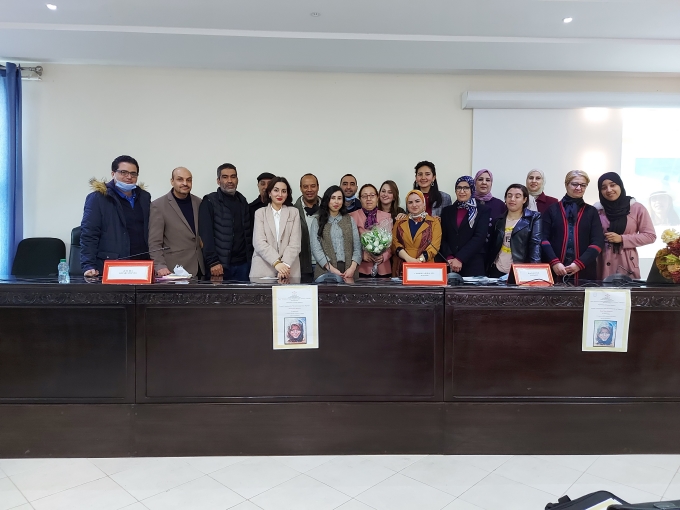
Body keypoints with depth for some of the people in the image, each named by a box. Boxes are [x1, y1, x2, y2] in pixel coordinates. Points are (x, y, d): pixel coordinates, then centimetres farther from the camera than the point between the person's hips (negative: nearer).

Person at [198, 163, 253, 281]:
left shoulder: (242, 202, 14)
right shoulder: (209, 202, -2)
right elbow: (206, 235, -9)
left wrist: (250, 258, 6)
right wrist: (213, 262, -17)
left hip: (243, 264, 5)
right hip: (220, 265, -4)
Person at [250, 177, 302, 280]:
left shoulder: (294, 213, 10)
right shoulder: (260, 213, 8)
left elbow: (295, 243, 0)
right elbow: (259, 242, -3)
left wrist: (285, 264, -16)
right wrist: (276, 262, -17)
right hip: (263, 269, 0)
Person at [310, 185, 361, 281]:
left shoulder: (349, 220, 12)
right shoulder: (317, 220, 6)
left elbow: (357, 246, 5)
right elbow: (316, 248, -4)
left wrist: (352, 267, -11)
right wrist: (331, 269, -16)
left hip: (348, 272, 2)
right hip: (325, 271, -1)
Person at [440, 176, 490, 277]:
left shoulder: (483, 210, 4)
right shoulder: (447, 210, 13)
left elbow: (479, 237, -7)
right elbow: (443, 238, 6)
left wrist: (460, 259, -15)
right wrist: (449, 258, -11)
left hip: (474, 265, -2)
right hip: (450, 265, 2)